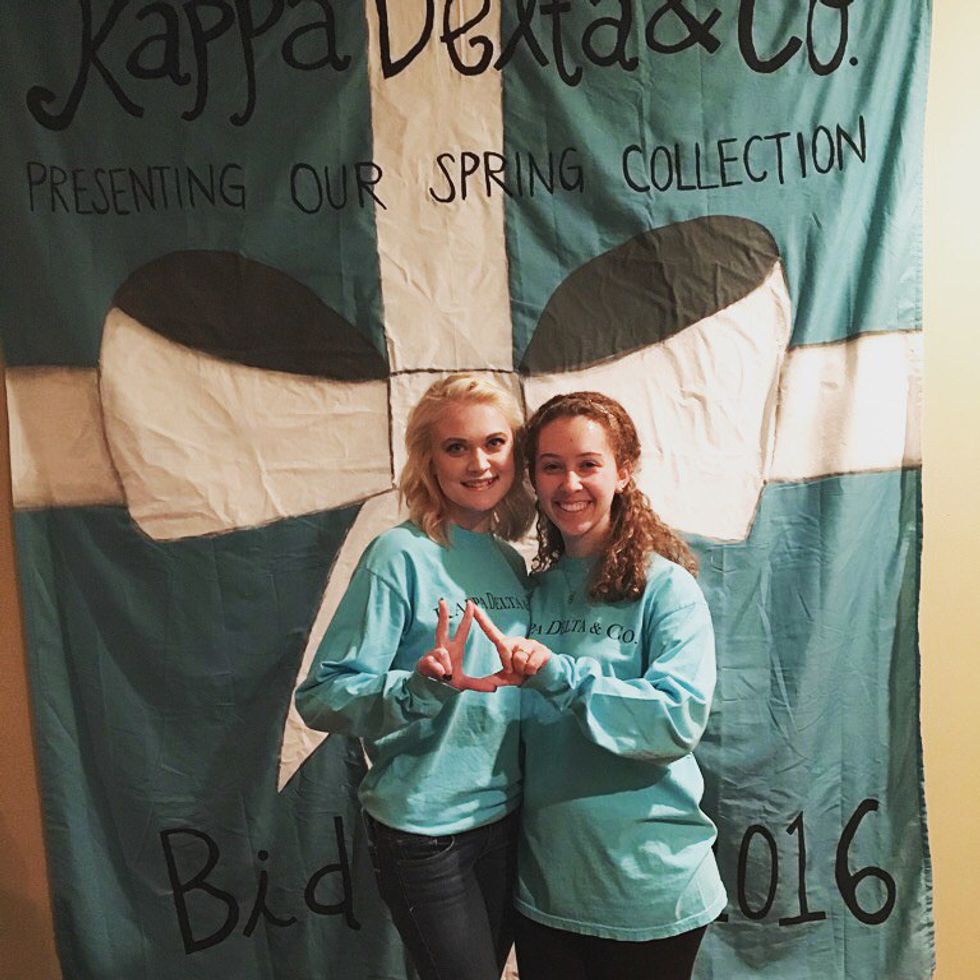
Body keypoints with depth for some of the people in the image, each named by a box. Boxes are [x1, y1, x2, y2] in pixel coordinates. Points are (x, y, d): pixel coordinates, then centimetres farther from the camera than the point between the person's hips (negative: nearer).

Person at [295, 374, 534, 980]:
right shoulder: (401, 555, -16)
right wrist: (422, 687, -31)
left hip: (505, 816, 6)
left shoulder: (512, 564, 3)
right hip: (424, 827, -6)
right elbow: (321, 696, -17)